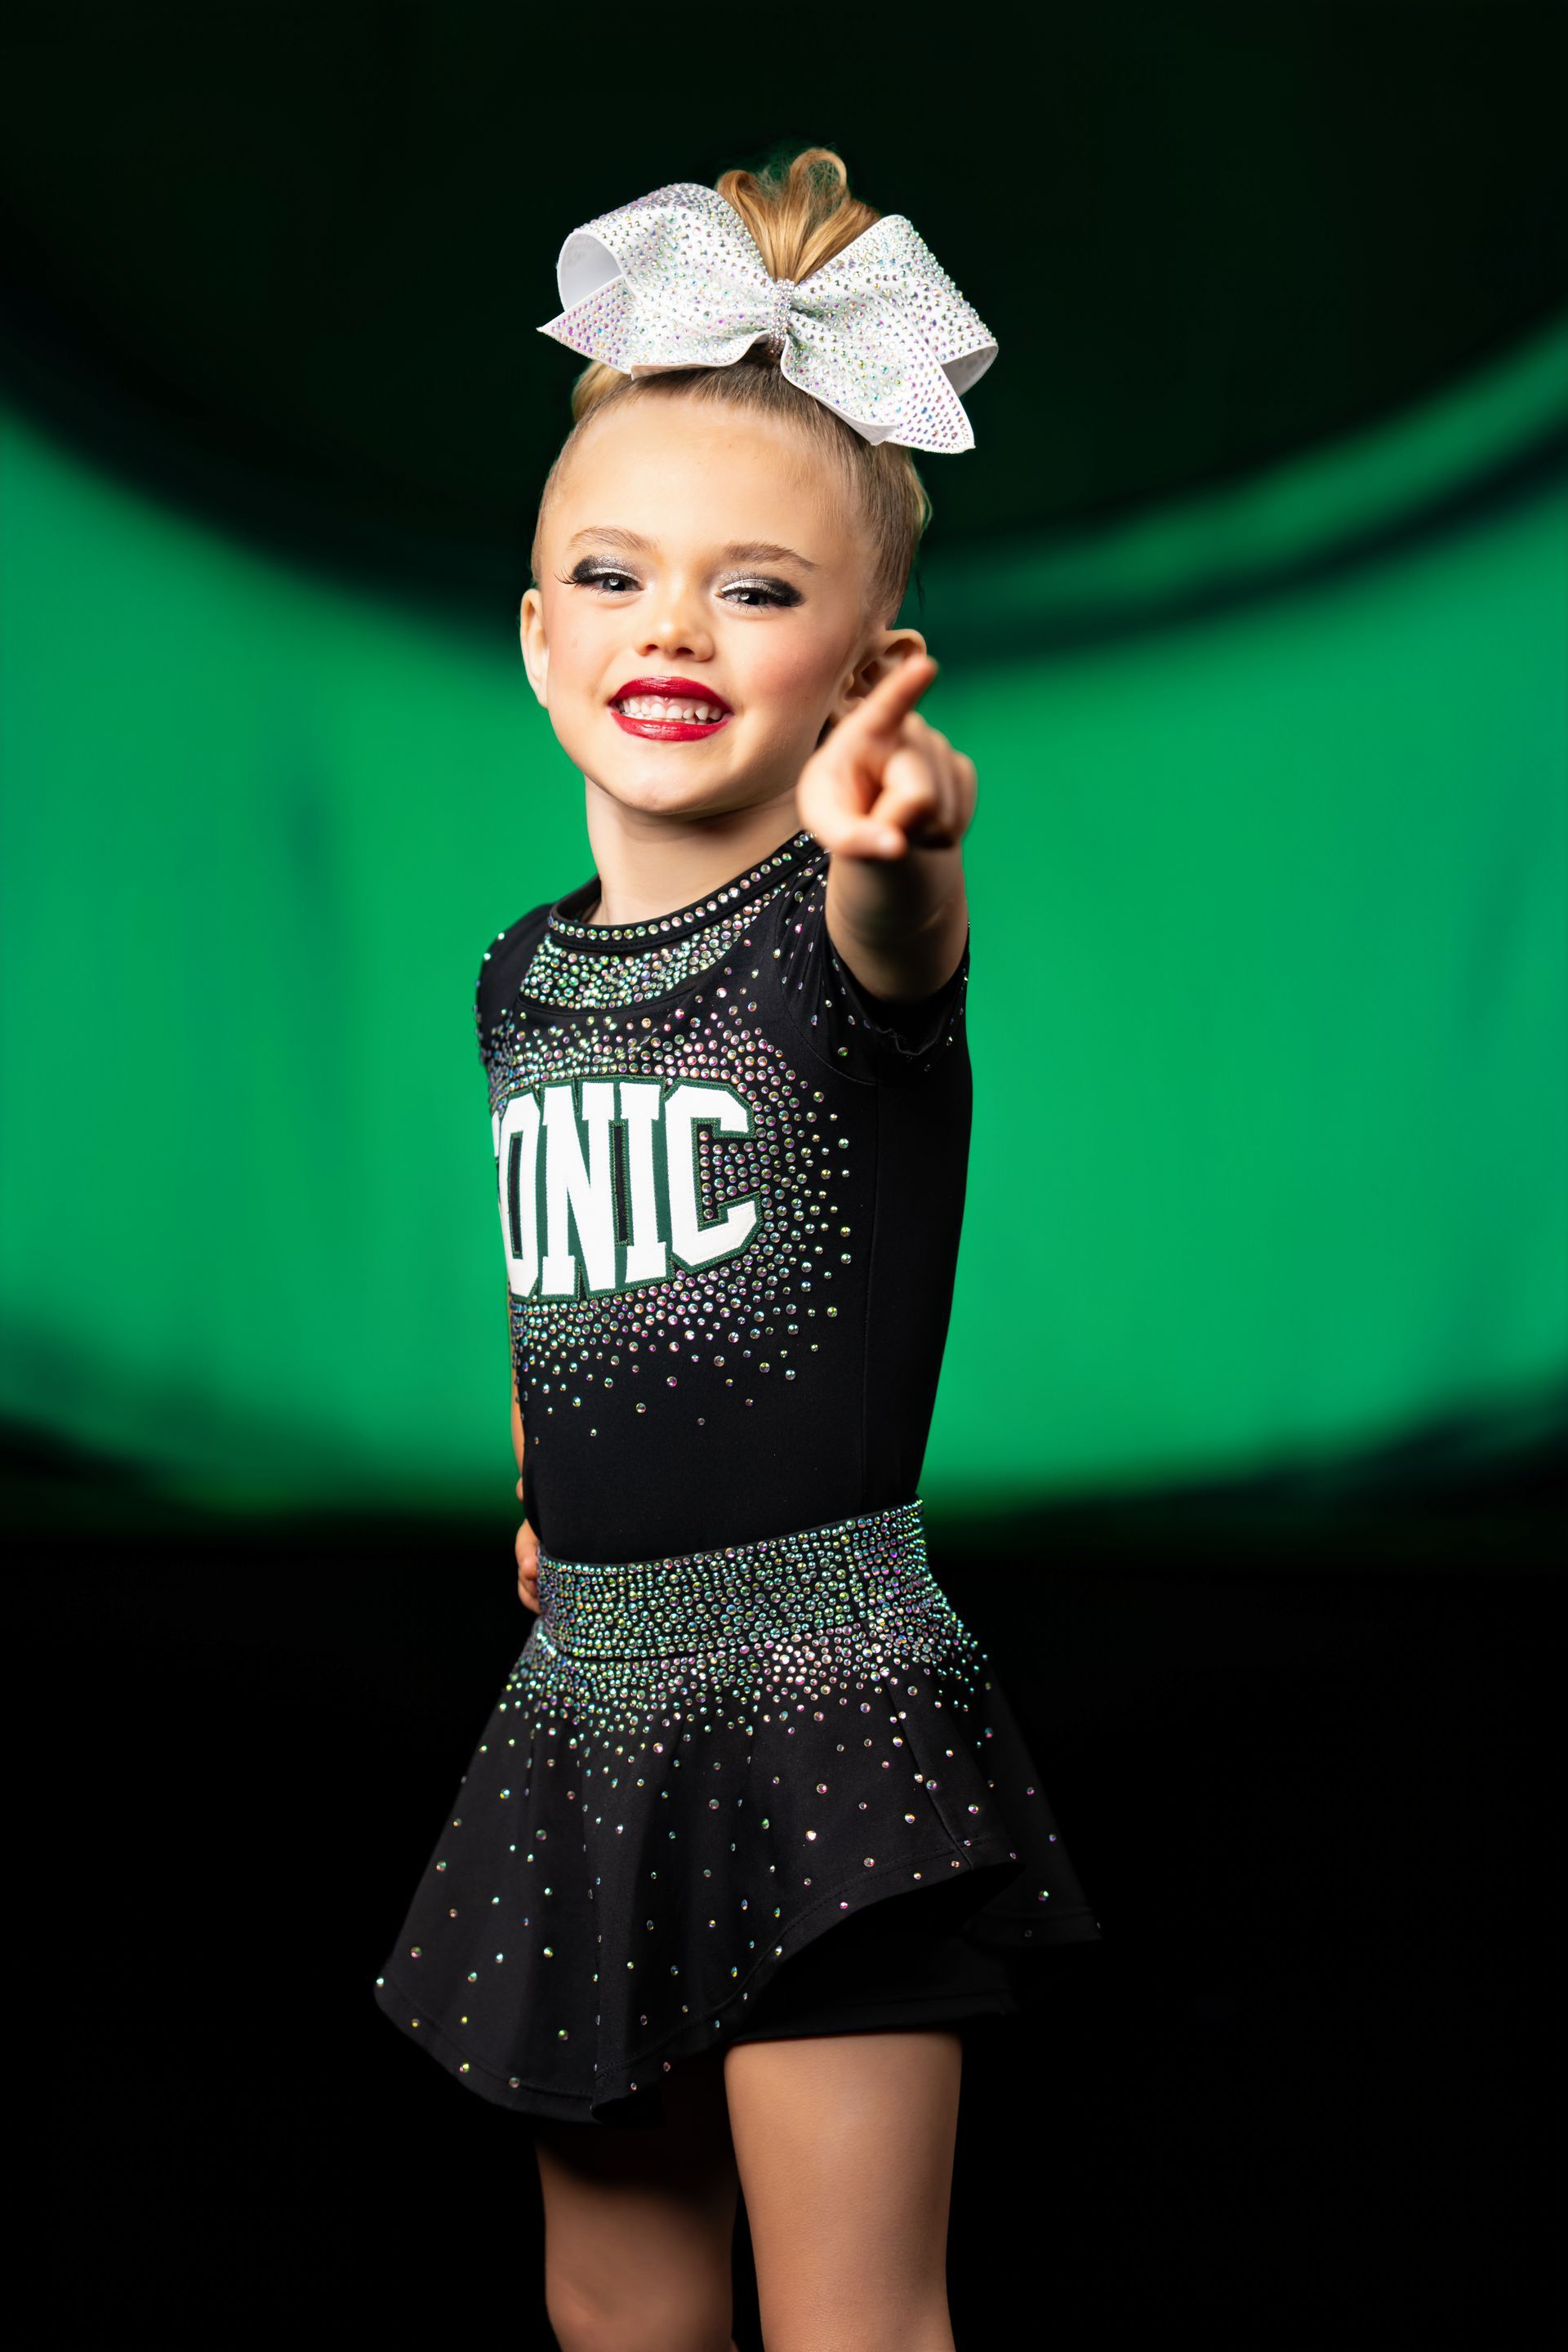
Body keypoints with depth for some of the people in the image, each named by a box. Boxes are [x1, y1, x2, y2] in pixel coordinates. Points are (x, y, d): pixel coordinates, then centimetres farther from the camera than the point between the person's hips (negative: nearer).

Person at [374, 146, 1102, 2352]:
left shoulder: (854, 923, -11)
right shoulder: (521, 974, 8)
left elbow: (902, 938, -37)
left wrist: (887, 850, -58)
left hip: (828, 1701, -6)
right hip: (588, 1699, 6)